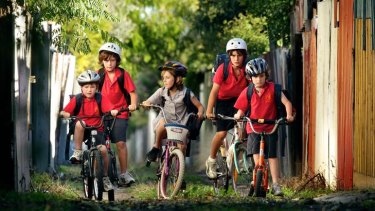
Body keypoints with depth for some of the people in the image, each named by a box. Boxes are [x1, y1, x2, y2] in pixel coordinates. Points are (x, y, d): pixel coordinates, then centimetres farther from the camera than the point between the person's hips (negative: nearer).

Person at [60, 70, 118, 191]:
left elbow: (110, 109, -15)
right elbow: (63, 112, -8)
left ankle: (105, 177, 1)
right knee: (79, 124, -35)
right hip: (82, 131, -1)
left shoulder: (101, 99, -1)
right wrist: (65, 114, -30)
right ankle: (77, 152, -24)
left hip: (97, 129, 1)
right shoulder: (77, 99, -3)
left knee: (103, 149, -21)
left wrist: (114, 112, -36)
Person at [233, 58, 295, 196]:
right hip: (254, 128, 0)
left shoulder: (273, 88, -6)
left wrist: (289, 115, -24)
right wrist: (238, 115, -18)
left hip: (270, 127, 0)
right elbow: (242, 109, 4)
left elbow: (286, 102, -8)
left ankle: (275, 184, 4)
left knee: (272, 155, -2)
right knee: (256, 152, -18)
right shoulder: (247, 92, -2)